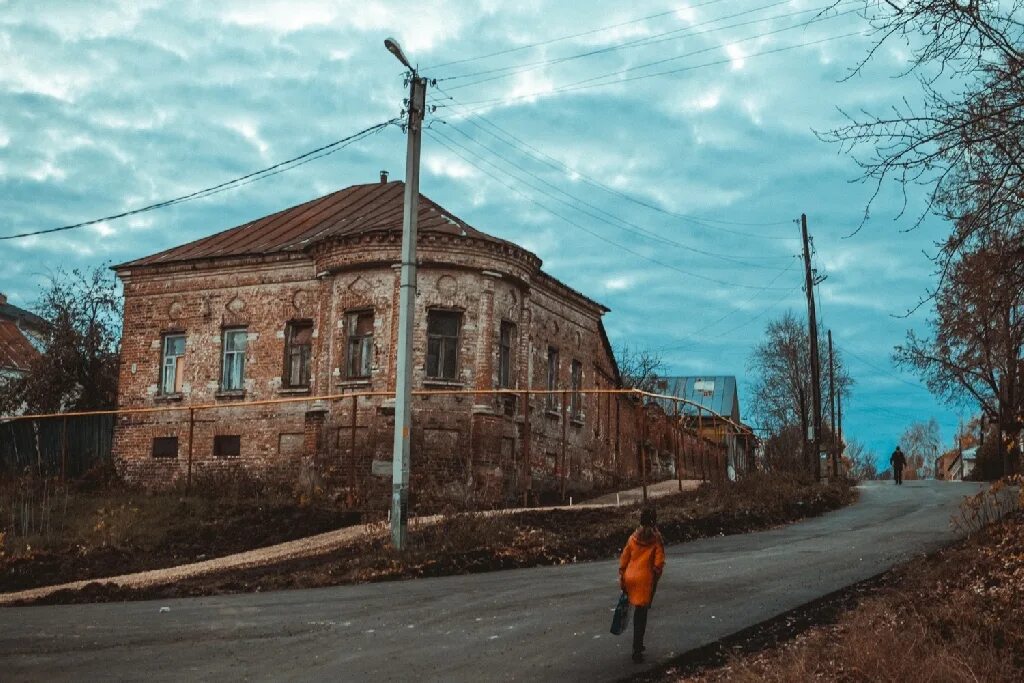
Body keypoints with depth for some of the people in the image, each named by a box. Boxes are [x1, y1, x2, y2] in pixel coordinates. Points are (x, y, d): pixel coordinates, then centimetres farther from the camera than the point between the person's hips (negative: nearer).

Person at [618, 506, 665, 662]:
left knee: (638, 612, 22)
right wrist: (656, 578, 4)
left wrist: (622, 578, 13)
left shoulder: (633, 538, 5)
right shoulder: (656, 539, -6)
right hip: (645, 579, -4)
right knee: (641, 615, -1)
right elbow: (659, 563, -11)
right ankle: (637, 651, -4)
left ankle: (637, 645, 32)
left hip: (630, 577, 5)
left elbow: (623, 559, 6)